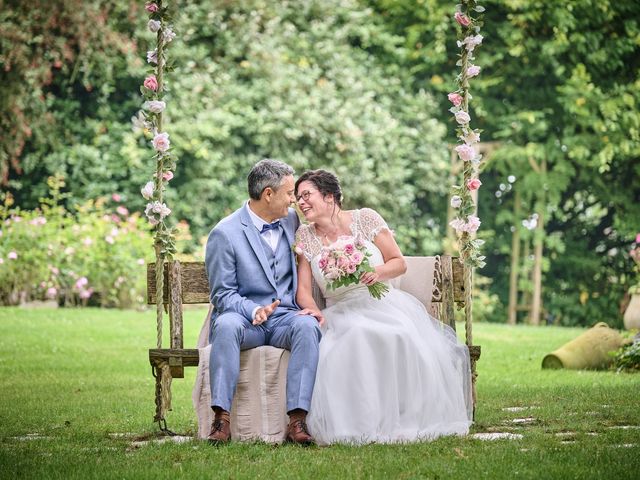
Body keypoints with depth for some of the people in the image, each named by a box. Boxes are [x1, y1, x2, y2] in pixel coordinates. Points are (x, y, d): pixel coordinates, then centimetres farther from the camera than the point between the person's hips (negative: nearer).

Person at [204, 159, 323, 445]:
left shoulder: (292, 220, 10)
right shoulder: (225, 234, -5)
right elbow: (223, 294, -4)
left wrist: (309, 306, 4)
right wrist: (255, 311, -24)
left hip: (286, 317, 3)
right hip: (244, 317, -3)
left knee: (308, 326, -32)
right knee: (227, 326, -38)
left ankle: (297, 420, -37)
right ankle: (221, 418, -38)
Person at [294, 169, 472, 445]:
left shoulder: (364, 218, 2)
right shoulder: (305, 236, 7)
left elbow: (399, 263, 4)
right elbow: (303, 288, 4)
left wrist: (378, 272, -17)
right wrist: (312, 310, -17)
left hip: (383, 304, -1)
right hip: (341, 314, 1)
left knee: (403, 338, -35)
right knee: (356, 336, -37)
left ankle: (407, 419, -25)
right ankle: (364, 424, -32)